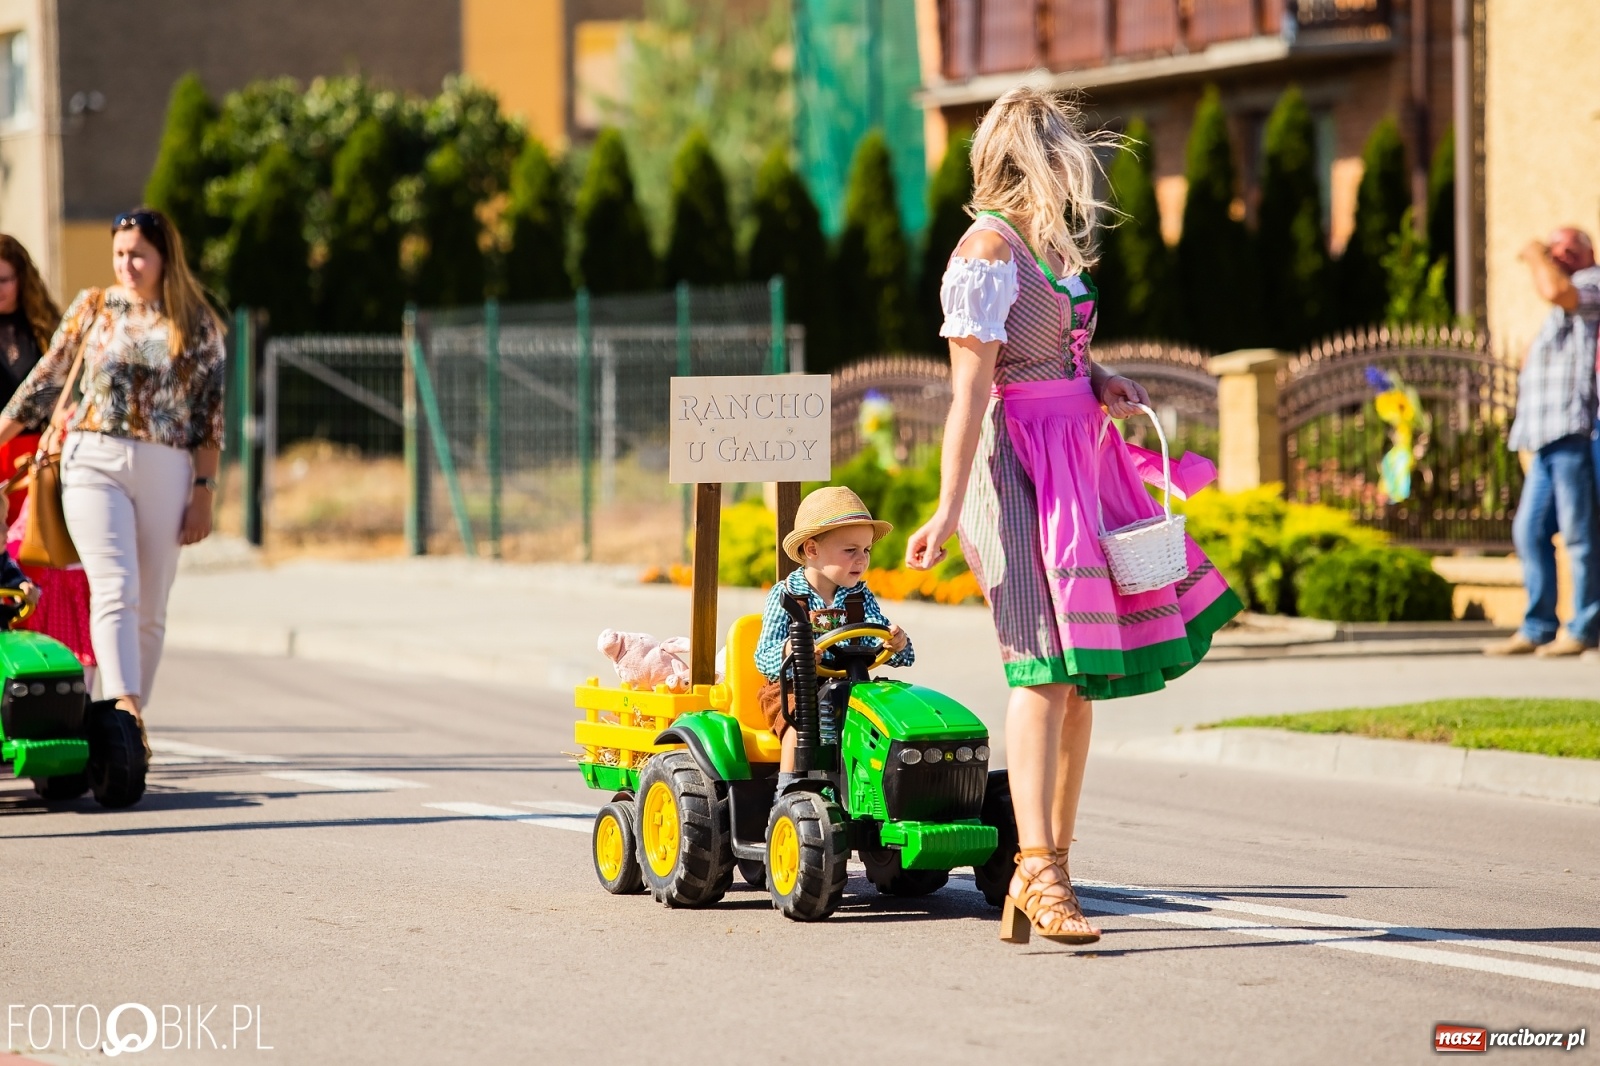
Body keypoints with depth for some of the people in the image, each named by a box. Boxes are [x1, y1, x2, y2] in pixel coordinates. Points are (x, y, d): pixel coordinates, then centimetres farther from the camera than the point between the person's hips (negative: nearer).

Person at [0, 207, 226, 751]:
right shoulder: (92, 308, 9)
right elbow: (45, 381, 15)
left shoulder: (197, 325, 7)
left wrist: (204, 492, 2)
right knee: (115, 589, -16)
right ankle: (125, 709, -30)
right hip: (95, 463, -1)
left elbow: (209, 415, 6)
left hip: (166, 471, 1)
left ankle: (130, 727, 10)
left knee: (150, 608, 2)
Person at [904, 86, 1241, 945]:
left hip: (1076, 460, 9)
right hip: (1015, 464, -9)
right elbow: (971, 386, -15)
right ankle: (1038, 872, -18)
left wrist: (1100, 383, 5)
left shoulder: (1046, 247, 16)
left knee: (1080, 677, 9)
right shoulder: (989, 251, -10)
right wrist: (949, 509, -19)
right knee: (1045, 666, -16)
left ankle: (1044, 871, 15)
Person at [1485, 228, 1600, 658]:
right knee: (1529, 530, 8)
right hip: (1548, 442, 10)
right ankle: (1537, 628, 11)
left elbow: (1557, 291, -22)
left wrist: (1538, 257, -7)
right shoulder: (1564, 311, 27)